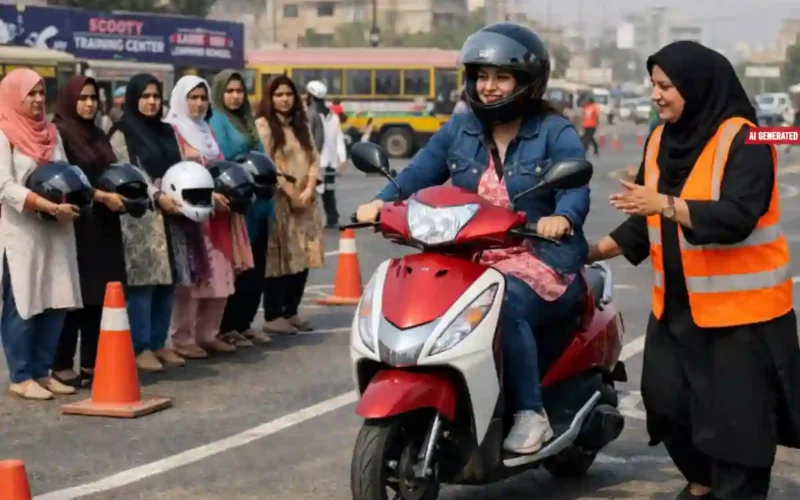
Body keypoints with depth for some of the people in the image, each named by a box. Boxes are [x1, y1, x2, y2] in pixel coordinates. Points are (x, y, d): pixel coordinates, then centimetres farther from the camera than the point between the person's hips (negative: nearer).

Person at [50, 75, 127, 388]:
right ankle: (62, 366, -2)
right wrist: (103, 196, -19)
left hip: (103, 226, 7)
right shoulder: (59, 133, -5)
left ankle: (91, 362, 12)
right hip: (76, 226, -7)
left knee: (99, 294, 6)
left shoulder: (98, 135, 18)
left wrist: (121, 194, 0)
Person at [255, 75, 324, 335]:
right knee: (280, 259, -8)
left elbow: (314, 158, 12)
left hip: (305, 201, 7)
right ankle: (273, 316, -2)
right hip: (278, 201, -7)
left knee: (303, 257, 5)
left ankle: (291, 312, 15)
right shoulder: (263, 125, -4)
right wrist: (290, 193, -14)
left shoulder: (301, 125, 18)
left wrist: (308, 190, -5)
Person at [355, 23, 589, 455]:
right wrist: (383, 202, -16)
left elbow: (575, 189, -16)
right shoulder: (458, 129, 14)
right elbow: (419, 173, 4)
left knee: (504, 305, -36)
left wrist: (561, 217, -40)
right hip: (472, 259, 5)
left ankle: (531, 414, -25)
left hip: (541, 260, -5)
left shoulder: (555, 132, -1)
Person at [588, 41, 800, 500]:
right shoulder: (661, 140, 9)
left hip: (740, 306, -7)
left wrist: (667, 205, -35)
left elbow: (738, 216, -26)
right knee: (666, 400, 11)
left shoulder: (742, 140, -14)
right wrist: (598, 250, 4)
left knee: (737, 414, -4)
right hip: (678, 304, 7)